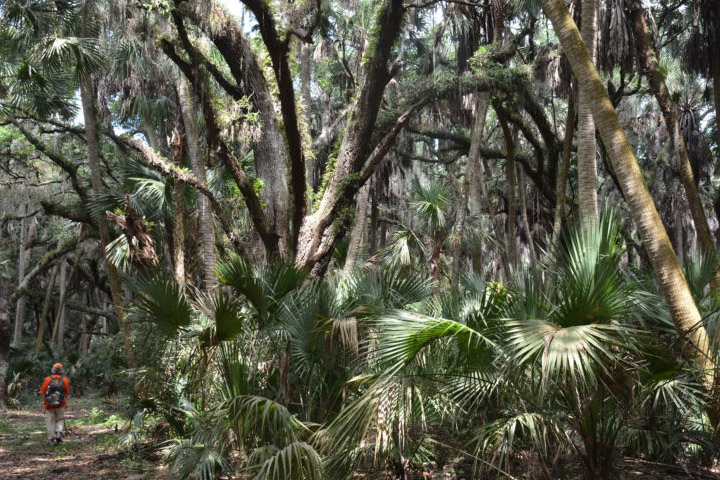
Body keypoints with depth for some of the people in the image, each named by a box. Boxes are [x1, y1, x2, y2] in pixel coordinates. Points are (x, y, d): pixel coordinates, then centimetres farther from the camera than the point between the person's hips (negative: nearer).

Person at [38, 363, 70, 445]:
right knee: (60, 420, 17)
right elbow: (67, 392, -3)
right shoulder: (64, 380, -7)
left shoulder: (48, 379, -10)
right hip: (60, 406, 1)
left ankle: (52, 439, 8)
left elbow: (42, 392, -6)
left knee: (50, 422, 8)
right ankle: (59, 434, -3)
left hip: (49, 405, -1)